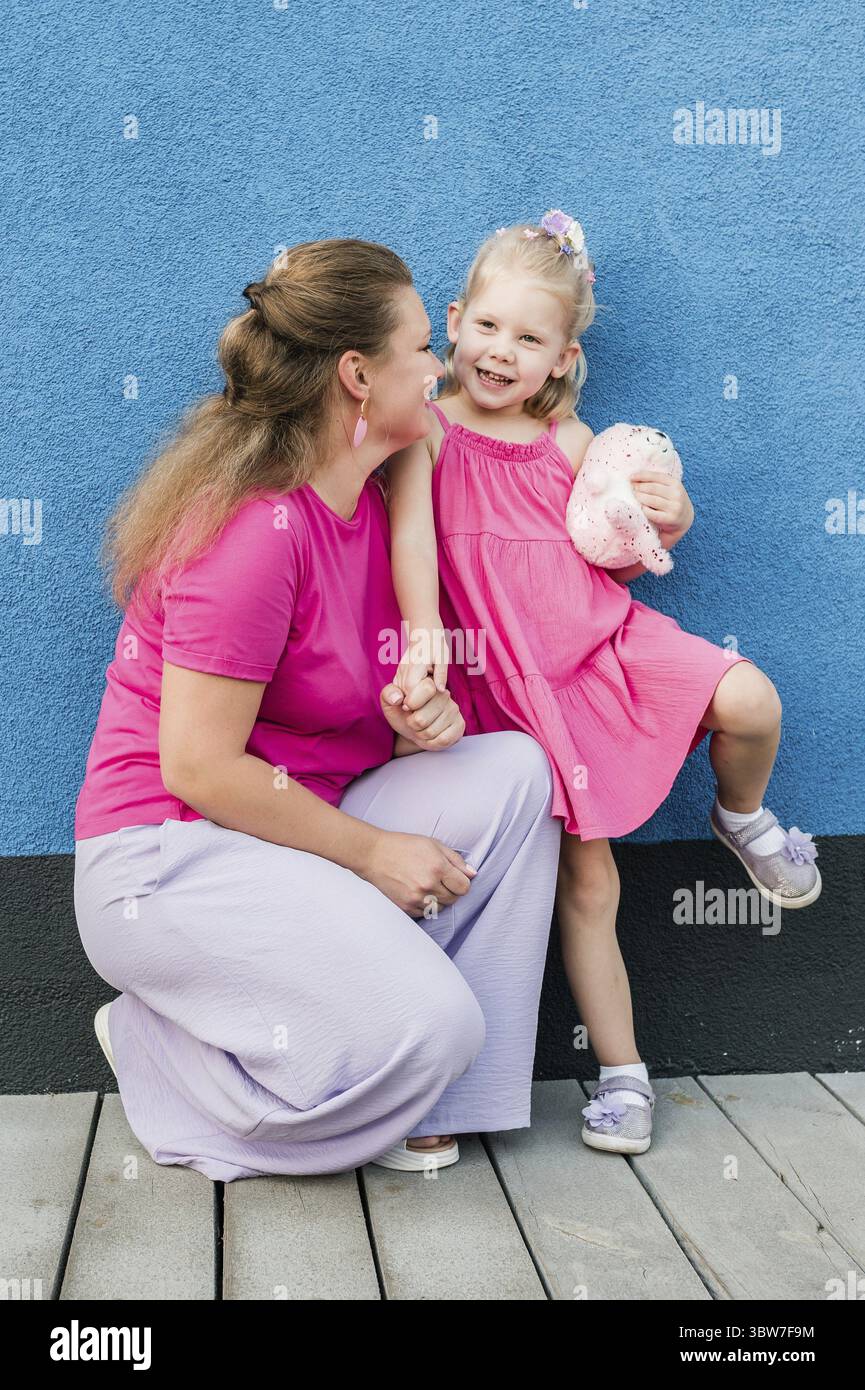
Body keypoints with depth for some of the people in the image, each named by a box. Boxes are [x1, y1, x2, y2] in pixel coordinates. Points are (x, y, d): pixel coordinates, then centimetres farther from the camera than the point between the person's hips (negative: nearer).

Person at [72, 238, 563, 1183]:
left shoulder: (367, 500, 6)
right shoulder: (255, 527, -23)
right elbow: (200, 765, -22)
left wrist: (418, 718, -6)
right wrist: (372, 851, -15)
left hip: (296, 825, 9)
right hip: (172, 853, -9)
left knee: (512, 768, -10)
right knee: (428, 1025, -24)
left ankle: (406, 1085, -2)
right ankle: (163, 1049, 2)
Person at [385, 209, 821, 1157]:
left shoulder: (568, 440, 6)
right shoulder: (429, 428, -4)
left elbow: (616, 556, 12)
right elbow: (411, 532, -19)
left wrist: (664, 523, -8)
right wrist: (424, 631, -34)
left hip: (606, 639, 3)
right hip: (517, 681, -2)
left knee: (747, 701, -24)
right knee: (585, 879, 1)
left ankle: (742, 819, 12)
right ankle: (621, 1072, 16)